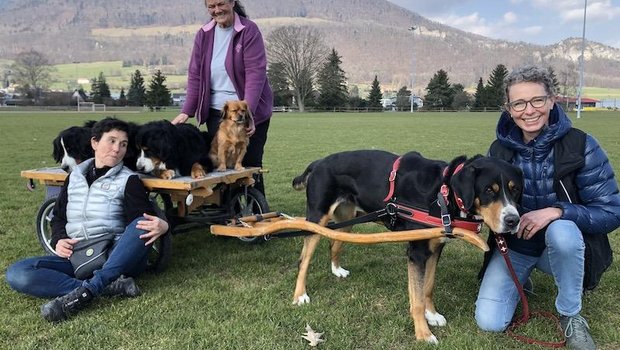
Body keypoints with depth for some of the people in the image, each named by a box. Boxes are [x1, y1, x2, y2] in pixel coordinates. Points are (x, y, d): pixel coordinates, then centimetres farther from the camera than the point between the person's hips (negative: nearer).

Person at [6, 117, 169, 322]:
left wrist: (162, 226, -33)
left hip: (116, 259, -3)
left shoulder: (129, 180, 2)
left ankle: (85, 292, -36)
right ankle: (108, 286, -30)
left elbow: (143, 222, -9)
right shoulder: (75, 176, 14)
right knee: (16, 273, -20)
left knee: (142, 226, -32)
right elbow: (58, 217, 21)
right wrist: (59, 240, -2)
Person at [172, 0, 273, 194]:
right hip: (216, 113, 4)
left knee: (250, 164, -1)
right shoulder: (204, 34, 6)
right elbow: (195, 75, 5)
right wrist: (186, 111, -4)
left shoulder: (249, 31, -8)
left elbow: (256, 73, -17)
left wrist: (248, 112, -27)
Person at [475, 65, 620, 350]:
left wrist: (557, 211, -32)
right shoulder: (499, 149, -9)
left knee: (561, 230, -39)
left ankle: (571, 316, -12)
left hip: (564, 242, -2)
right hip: (513, 246, 2)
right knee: (490, 323, -14)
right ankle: (521, 279, 20)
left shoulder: (581, 146, -18)